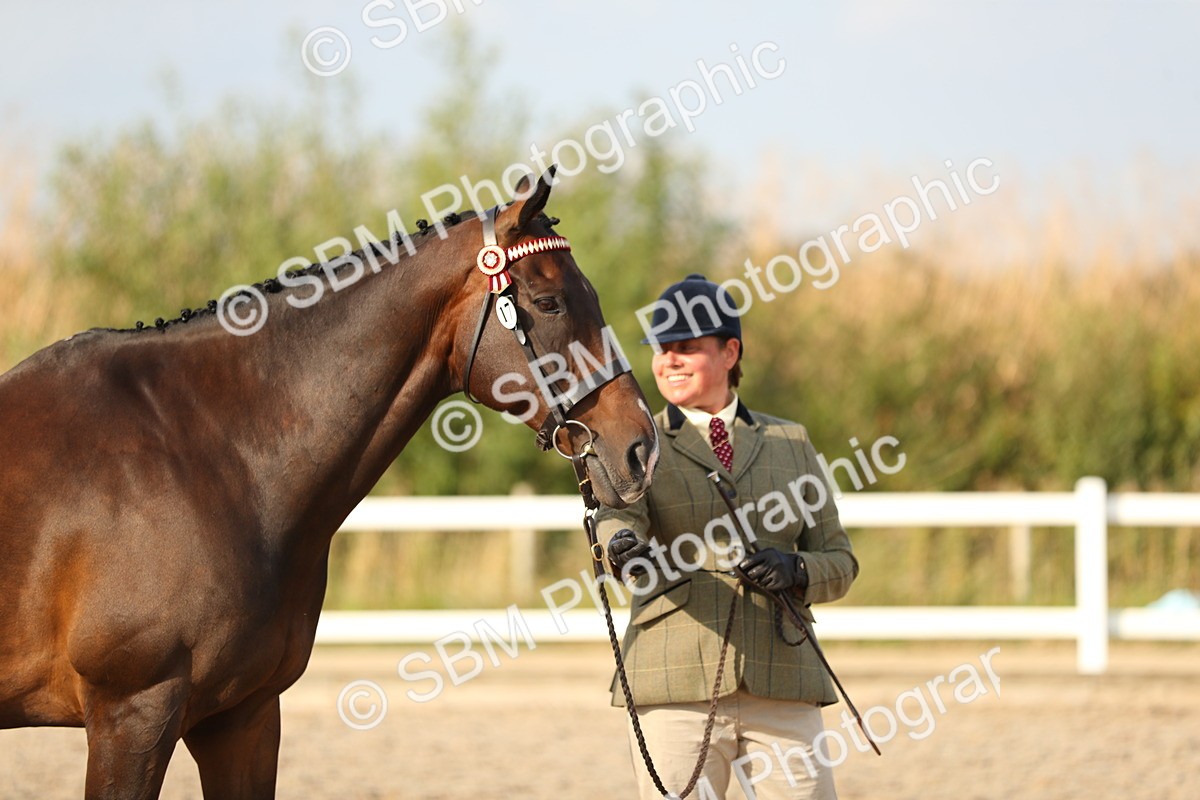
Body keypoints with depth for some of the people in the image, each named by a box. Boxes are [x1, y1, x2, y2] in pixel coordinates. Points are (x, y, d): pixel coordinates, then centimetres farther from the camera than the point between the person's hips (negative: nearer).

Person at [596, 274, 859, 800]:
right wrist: (624, 549, -37)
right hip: (677, 690, -2)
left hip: (781, 684, 2)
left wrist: (794, 571, -9)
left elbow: (839, 562, 14)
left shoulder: (789, 442, 15)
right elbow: (615, 517, -14)